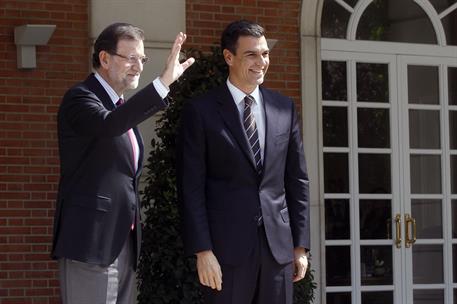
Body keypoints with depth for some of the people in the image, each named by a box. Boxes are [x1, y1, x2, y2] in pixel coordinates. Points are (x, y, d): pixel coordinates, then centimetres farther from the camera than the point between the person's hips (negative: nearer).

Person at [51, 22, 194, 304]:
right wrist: (163, 82, -38)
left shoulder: (122, 106, 19)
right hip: (92, 240, -9)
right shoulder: (81, 98, -9)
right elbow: (109, 124, -32)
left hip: (125, 241, 9)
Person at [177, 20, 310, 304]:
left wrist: (300, 246, 7)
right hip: (227, 246, -3)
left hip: (278, 245, 4)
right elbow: (192, 187, -5)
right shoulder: (200, 111, -2)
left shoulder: (284, 108, 10)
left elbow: (297, 181, 12)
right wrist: (202, 251, -12)